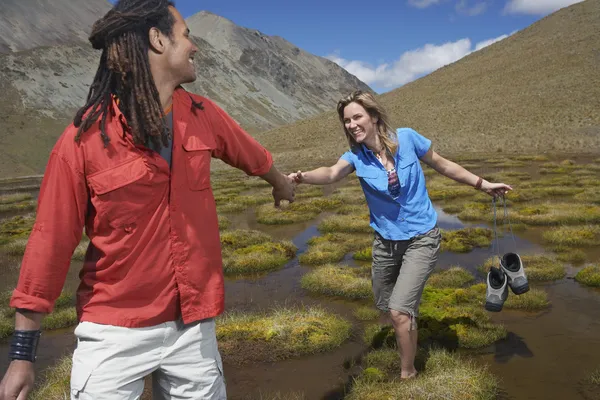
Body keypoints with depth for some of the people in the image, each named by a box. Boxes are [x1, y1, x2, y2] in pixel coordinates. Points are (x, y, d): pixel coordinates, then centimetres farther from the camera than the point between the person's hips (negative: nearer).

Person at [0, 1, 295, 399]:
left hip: (193, 324, 4)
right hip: (115, 332, -4)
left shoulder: (203, 115, -1)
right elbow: (52, 242, -10)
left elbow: (252, 154, 20)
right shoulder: (84, 138, -14)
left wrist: (281, 181, 39)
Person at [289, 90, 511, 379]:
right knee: (385, 305, 20)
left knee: (399, 311, -14)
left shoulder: (406, 138, -13)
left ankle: (408, 374, 9)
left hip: (421, 239, -3)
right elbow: (332, 173, -31)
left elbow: (442, 165, 1)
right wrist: (302, 177, -52)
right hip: (386, 241, 4)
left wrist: (482, 184, 7)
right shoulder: (356, 156, -10)